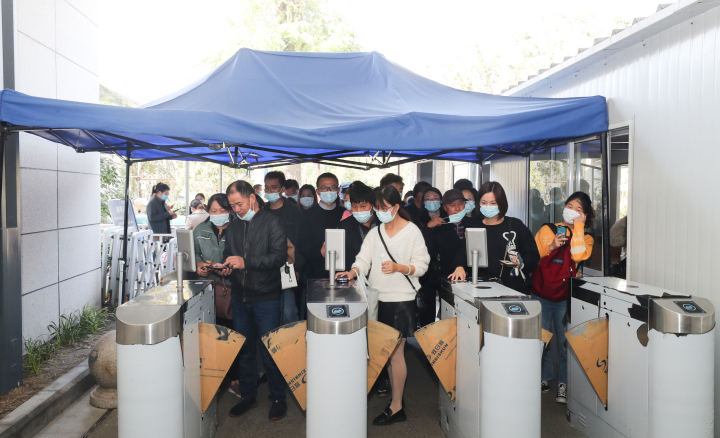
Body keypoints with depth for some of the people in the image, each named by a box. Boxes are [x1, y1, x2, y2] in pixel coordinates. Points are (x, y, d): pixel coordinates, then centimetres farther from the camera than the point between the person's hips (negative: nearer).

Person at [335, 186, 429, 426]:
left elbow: (421, 265, -6)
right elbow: (364, 258, 2)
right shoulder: (374, 233, 9)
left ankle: (396, 407, 10)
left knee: (396, 352, -1)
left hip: (401, 299, -5)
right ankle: (396, 395, 26)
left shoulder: (412, 232, -5)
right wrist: (353, 271, -18)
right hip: (379, 298, 5)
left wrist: (399, 267, -21)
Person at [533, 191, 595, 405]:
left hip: (565, 296, -1)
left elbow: (578, 255, -15)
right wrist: (550, 247, -9)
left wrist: (578, 226, -9)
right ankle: (544, 378, 20)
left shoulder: (585, 238, 8)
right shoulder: (547, 229, 11)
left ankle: (564, 383, 15)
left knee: (565, 341, 1)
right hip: (540, 293, 1)